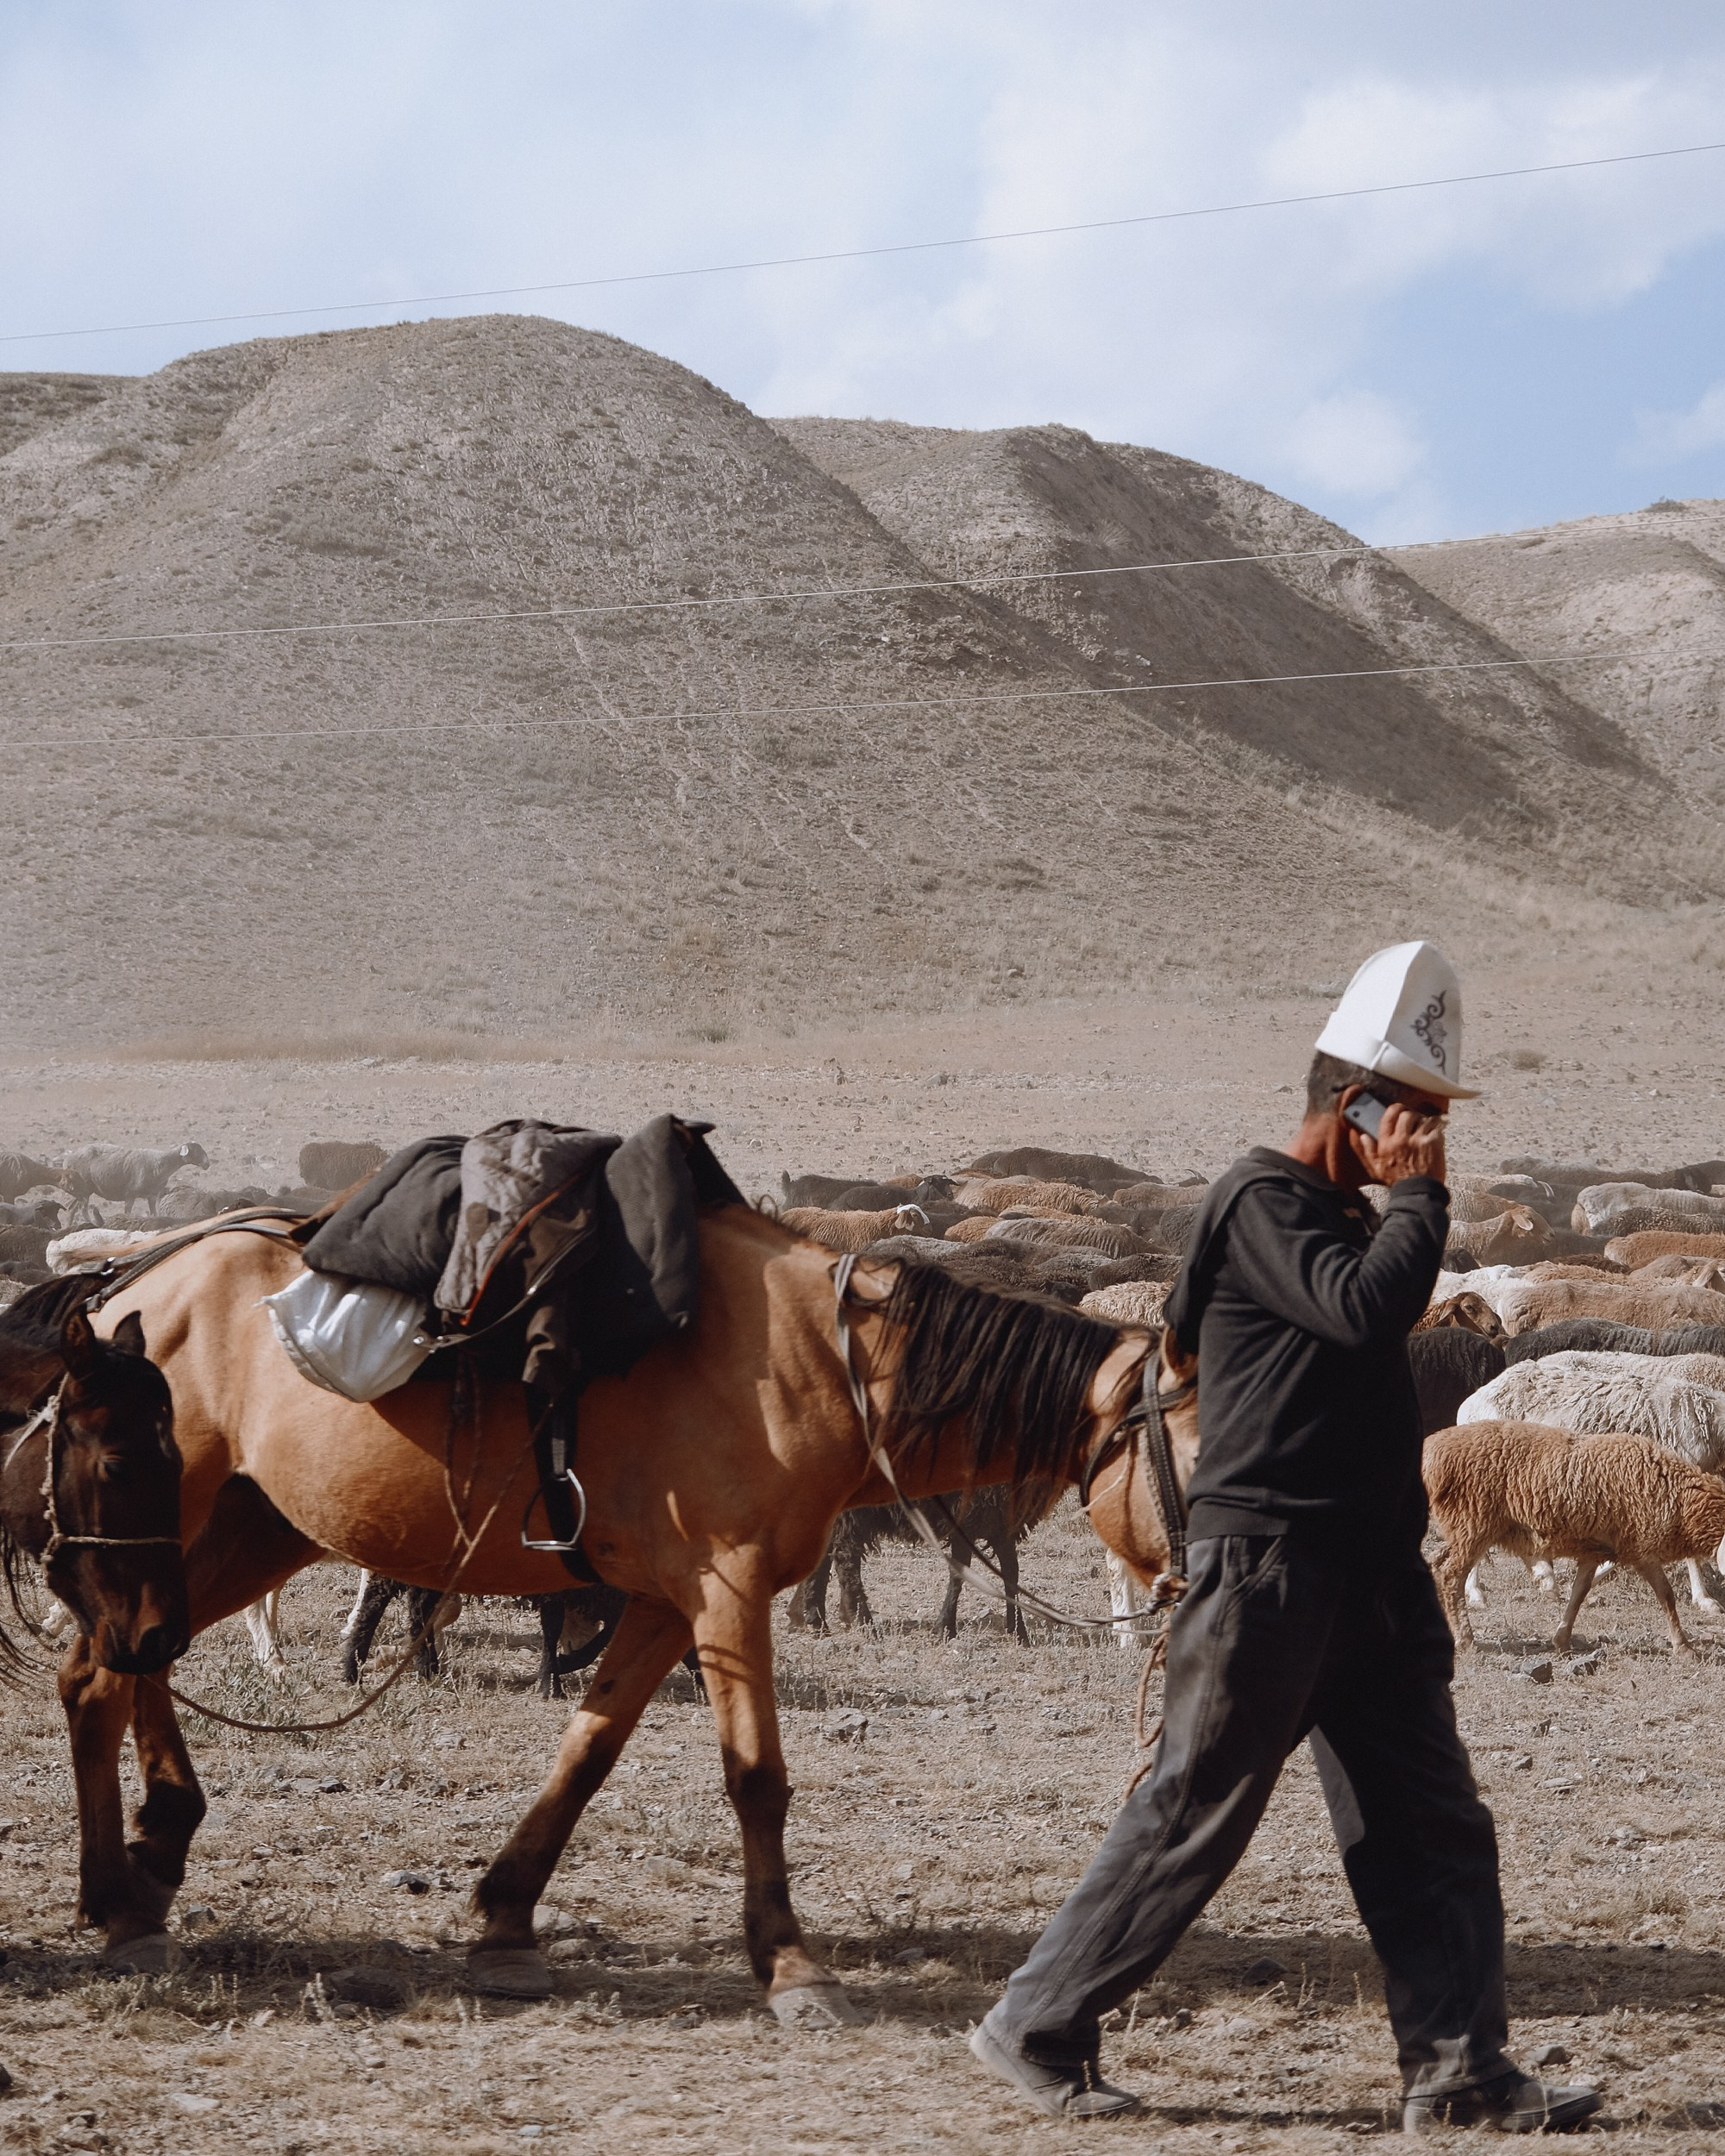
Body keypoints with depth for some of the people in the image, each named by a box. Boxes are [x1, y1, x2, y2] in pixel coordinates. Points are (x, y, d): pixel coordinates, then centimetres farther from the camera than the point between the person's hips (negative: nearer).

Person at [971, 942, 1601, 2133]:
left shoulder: (1349, 1218, 19)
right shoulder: (1263, 1202, -10)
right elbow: (1366, 1308, -26)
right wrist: (1422, 1194, -13)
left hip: (1370, 1576, 9)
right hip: (1268, 1565, -9)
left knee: (1436, 1825, 3)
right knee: (1194, 1814, -3)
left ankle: (1460, 2069, 3)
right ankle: (1039, 2028, 8)